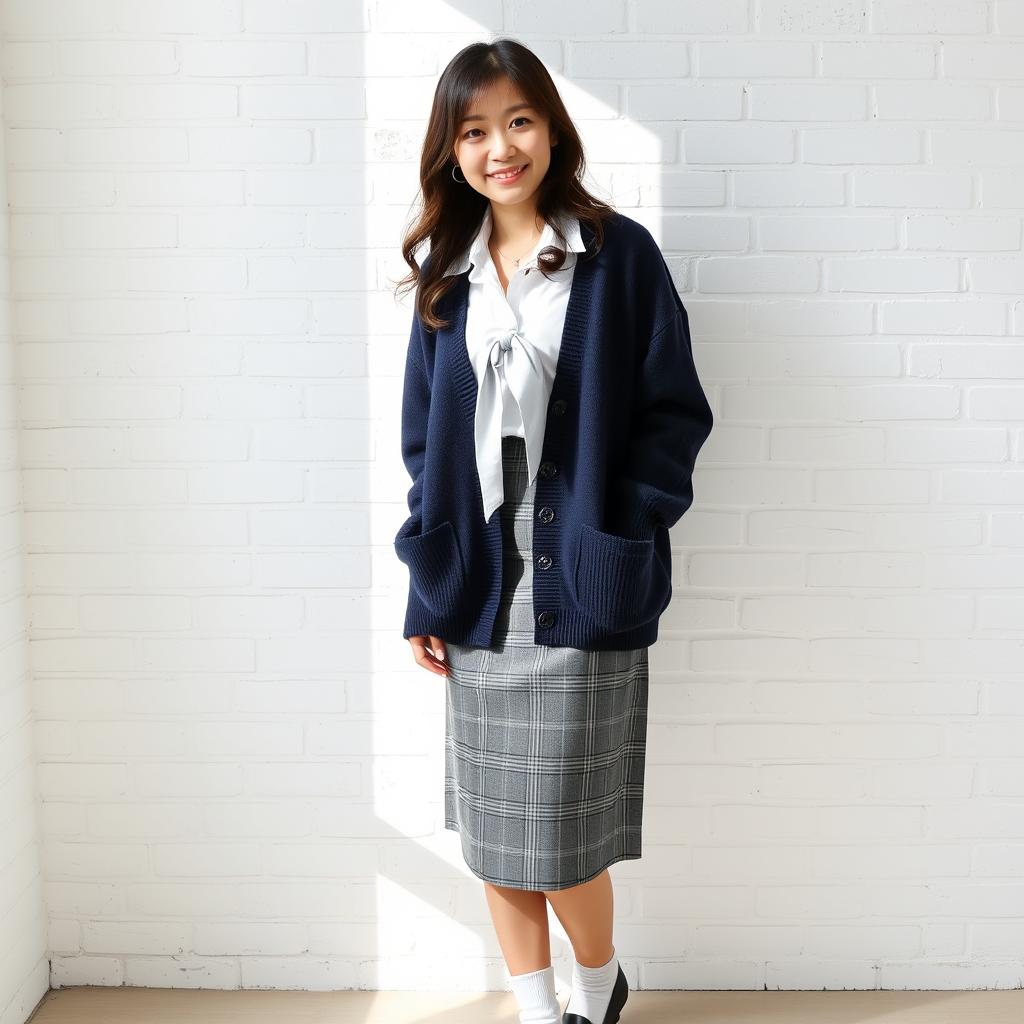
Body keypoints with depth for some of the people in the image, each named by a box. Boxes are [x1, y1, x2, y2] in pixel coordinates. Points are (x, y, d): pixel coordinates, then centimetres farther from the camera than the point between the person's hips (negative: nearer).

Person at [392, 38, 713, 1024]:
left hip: (579, 592, -4)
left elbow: (674, 413, -2)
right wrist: (428, 587, 6)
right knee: (490, 830, 11)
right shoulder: (448, 273, 10)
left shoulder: (619, 255, -2)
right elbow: (424, 437, 11)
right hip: (479, 593, 4)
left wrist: (616, 540, -12)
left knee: (560, 833, 2)